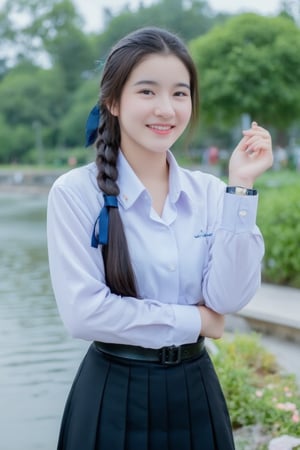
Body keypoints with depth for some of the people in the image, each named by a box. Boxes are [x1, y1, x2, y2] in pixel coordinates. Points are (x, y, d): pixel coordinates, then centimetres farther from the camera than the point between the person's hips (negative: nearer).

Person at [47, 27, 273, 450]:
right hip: (114, 394, -3)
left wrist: (240, 189, -15)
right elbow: (84, 311, -18)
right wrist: (193, 321, -10)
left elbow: (228, 299, -10)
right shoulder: (75, 192, -12)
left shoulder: (209, 192, -1)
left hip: (195, 389, 4)